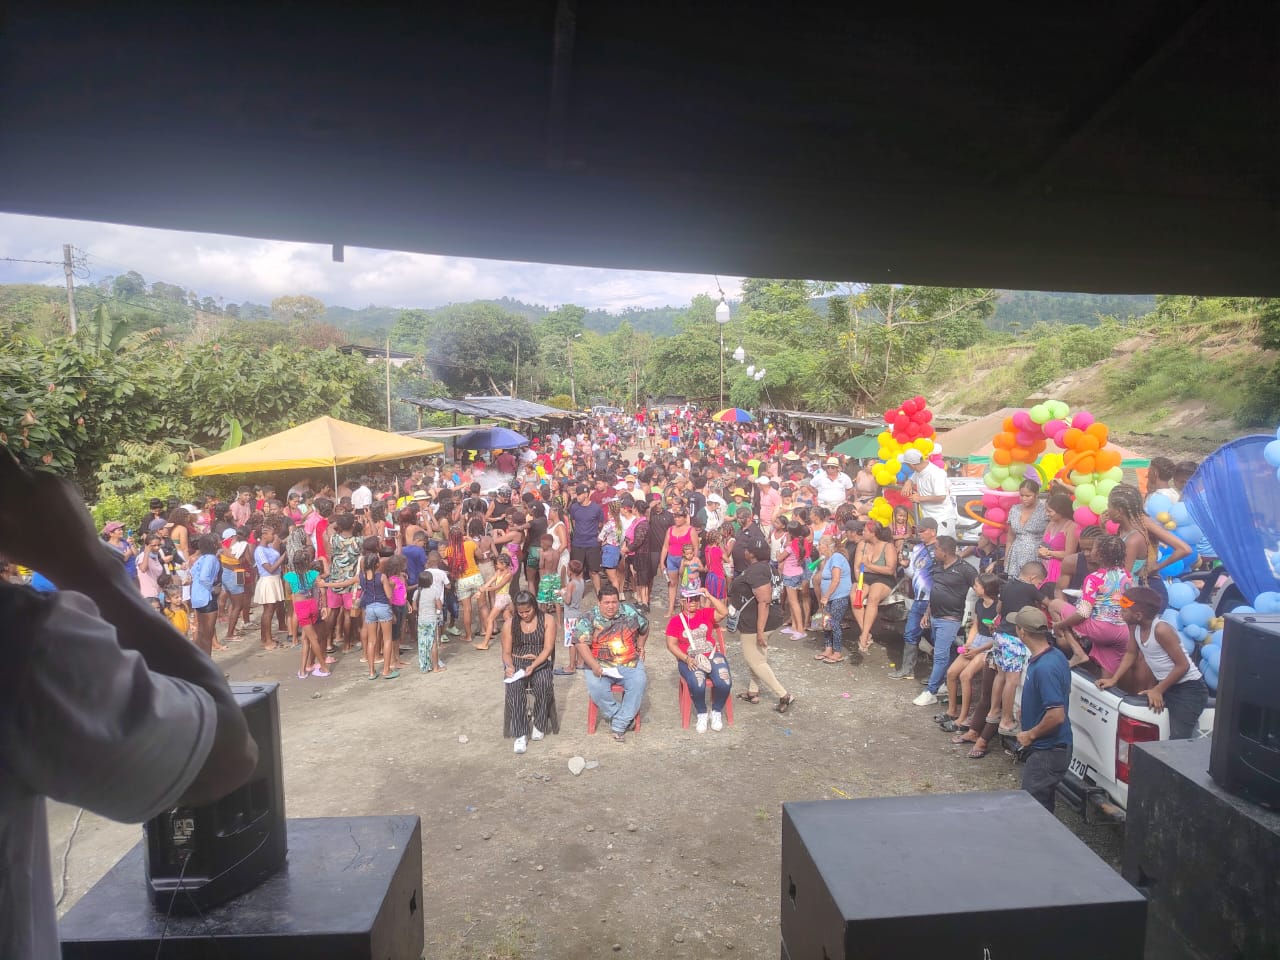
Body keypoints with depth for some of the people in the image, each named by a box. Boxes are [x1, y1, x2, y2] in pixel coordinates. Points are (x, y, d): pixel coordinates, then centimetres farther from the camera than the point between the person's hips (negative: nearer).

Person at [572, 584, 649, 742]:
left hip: (629, 663, 2)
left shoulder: (630, 612, 3)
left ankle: (620, 725, -20)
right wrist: (594, 665, -26)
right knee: (596, 687, -32)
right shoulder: (589, 619, -5)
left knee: (639, 681, -28)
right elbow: (581, 643, -15)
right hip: (601, 664, -1)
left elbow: (644, 627, 23)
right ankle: (622, 716, -11)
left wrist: (640, 647, 20)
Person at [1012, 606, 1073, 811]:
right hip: (1049, 747, 10)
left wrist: (1030, 735, -15)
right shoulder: (1055, 655, 4)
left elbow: (1057, 715, -30)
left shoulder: (1044, 667, -28)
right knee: (1043, 807, 21)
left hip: (1047, 751, -10)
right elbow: (1065, 691, 20)